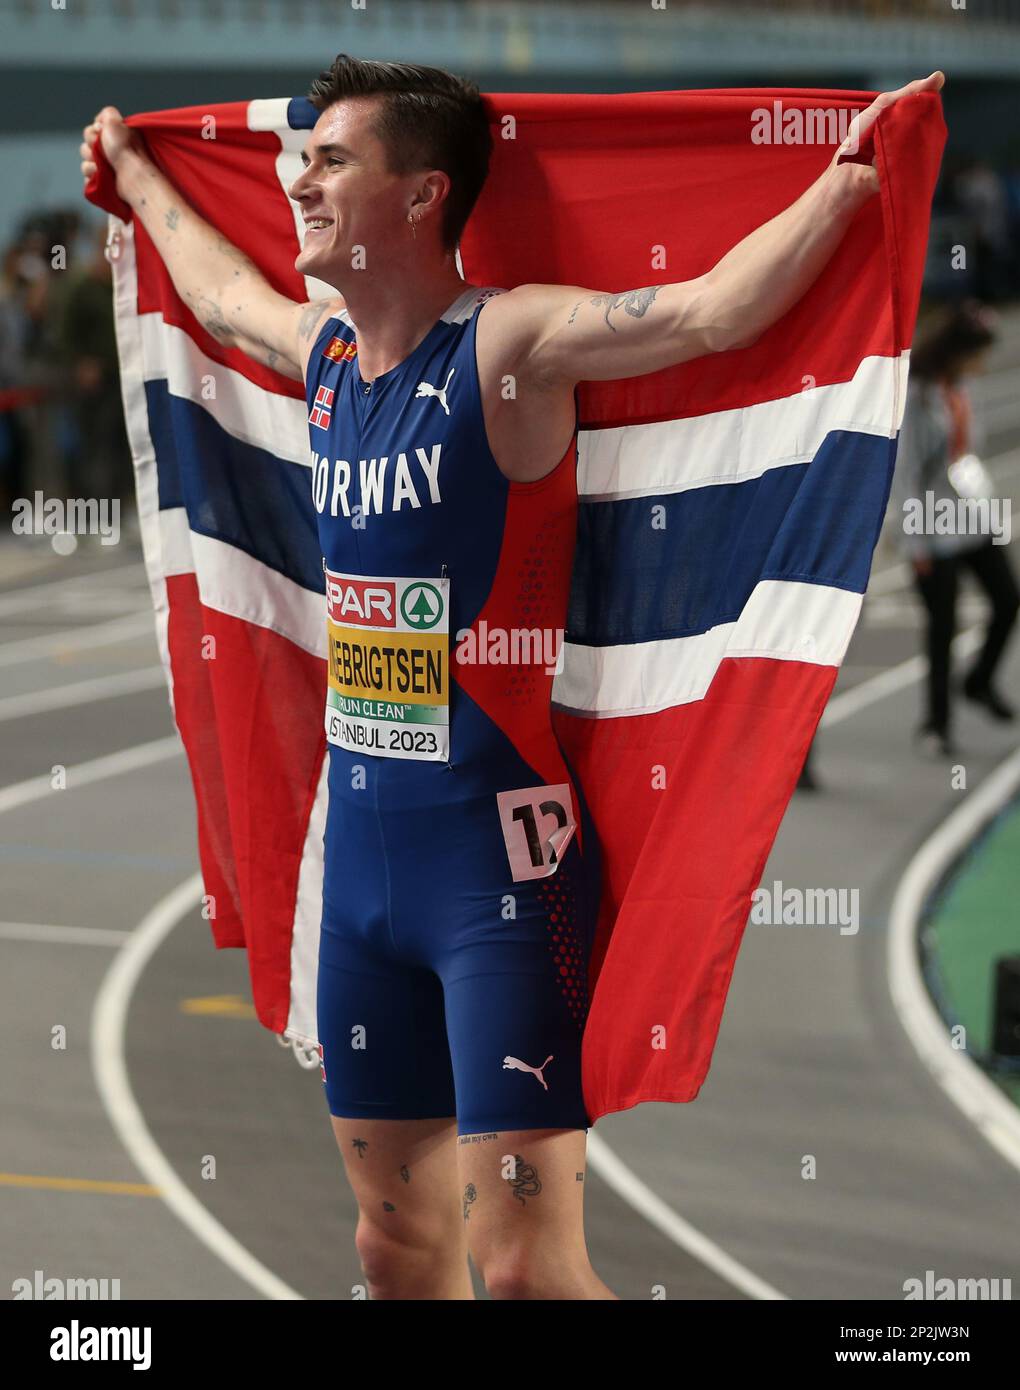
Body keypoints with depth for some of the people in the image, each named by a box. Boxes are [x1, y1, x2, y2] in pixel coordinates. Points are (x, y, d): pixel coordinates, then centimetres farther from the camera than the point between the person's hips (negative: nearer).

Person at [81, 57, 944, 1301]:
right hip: (360, 852, 7)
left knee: (523, 1259, -10)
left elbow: (715, 309, -28)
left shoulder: (509, 346, -13)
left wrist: (846, 180, -38)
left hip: (498, 860, -7)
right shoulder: (322, 350, 9)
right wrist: (135, 174, 46)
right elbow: (217, 287, 32)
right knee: (397, 1238, 14)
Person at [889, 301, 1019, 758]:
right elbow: (904, 472, -17)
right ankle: (936, 724, 16)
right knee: (943, 625, 1)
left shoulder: (956, 385, 5)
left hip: (971, 514, 7)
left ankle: (980, 681, 32)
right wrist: (916, 544, -16)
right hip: (934, 527, -7)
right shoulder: (913, 396, -19)